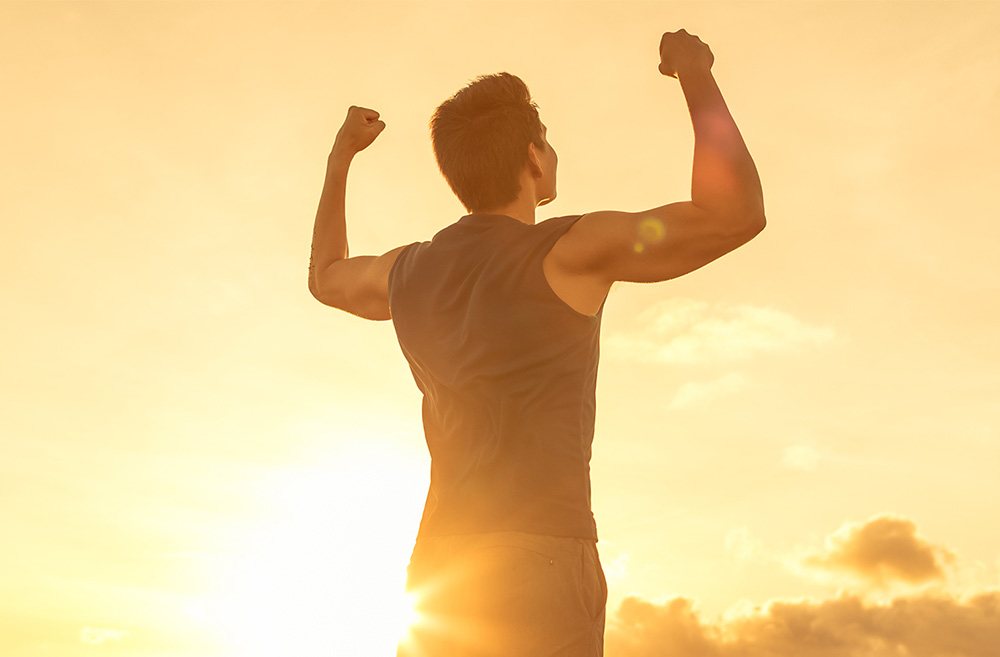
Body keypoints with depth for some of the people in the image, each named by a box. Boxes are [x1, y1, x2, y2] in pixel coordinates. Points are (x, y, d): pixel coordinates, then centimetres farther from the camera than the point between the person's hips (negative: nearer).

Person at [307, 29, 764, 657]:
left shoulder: (407, 271, 12)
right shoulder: (566, 253, -7)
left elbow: (326, 278, 35)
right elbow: (736, 215, -9)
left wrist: (341, 154, 46)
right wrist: (698, 78, 4)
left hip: (440, 573, 6)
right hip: (541, 561, -6)